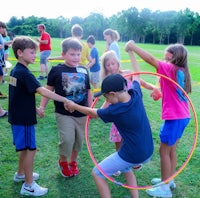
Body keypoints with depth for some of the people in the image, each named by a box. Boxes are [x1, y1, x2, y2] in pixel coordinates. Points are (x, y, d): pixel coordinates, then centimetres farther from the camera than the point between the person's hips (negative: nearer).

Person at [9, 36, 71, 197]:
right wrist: (66, 100, -31)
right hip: (23, 119, -10)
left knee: (25, 147, 23)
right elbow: (42, 91, -31)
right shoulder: (24, 73, -22)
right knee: (30, 149, 1)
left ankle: (21, 174, 41)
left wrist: (34, 108, 17)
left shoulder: (15, 71, 8)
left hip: (18, 116, 10)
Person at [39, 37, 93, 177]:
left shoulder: (84, 70, 3)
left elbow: (88, 92, 11)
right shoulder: (56, 70, -5)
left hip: (81, 113, 4)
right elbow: (49, 90, 1)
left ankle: (73, 162, 39)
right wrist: (42, 106, -3)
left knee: (79, 140, 13)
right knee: (67, 139, -10)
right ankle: (63, 161, 21)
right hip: (64, 113, -3)